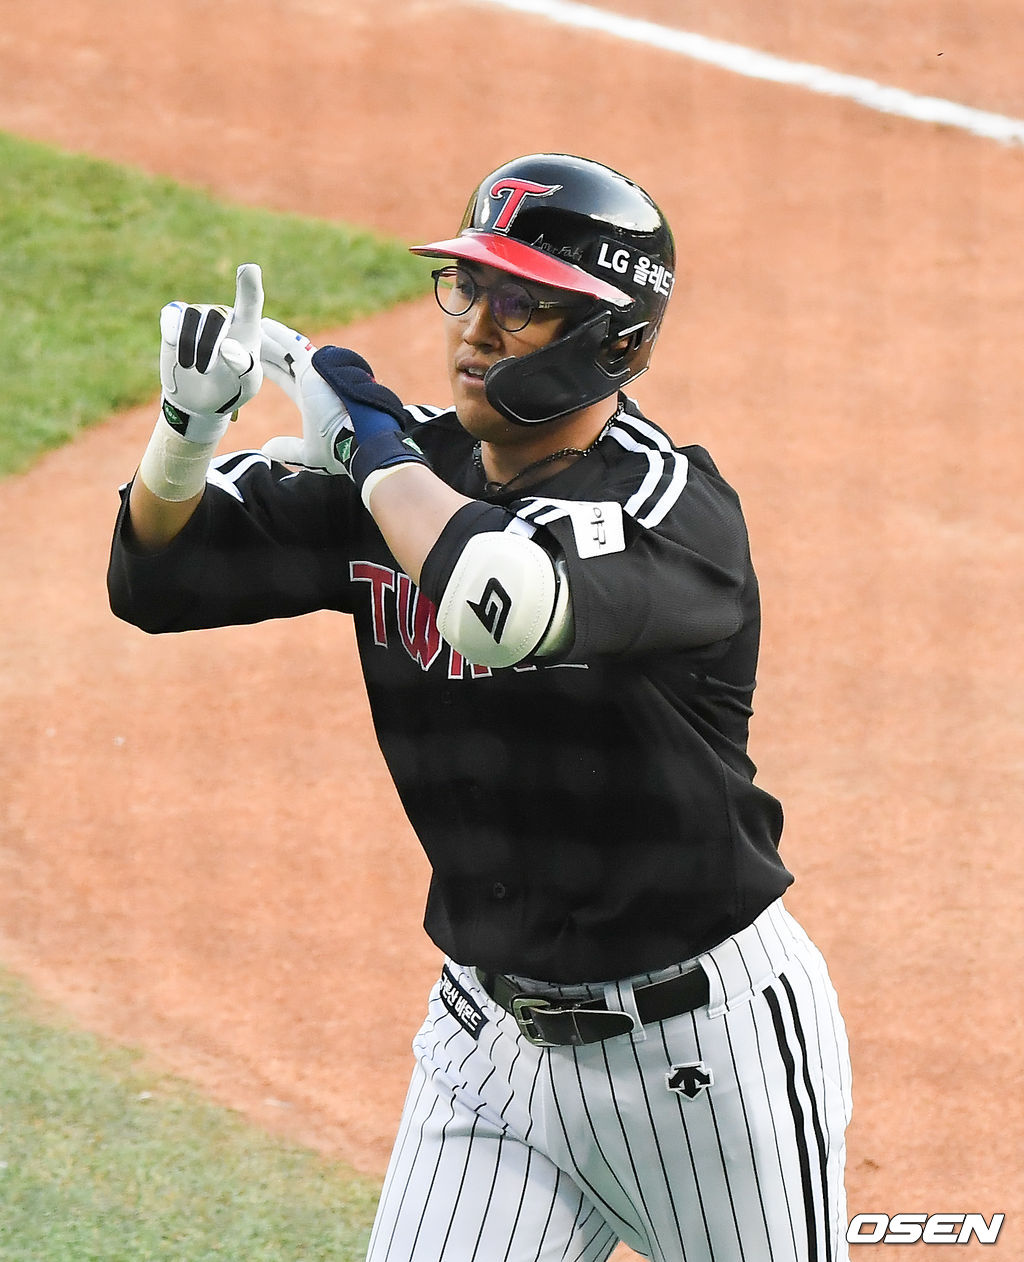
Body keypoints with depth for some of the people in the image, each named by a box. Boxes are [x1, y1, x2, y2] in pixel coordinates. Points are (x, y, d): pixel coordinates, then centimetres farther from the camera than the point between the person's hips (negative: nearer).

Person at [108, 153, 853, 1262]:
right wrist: (190, 423, -21)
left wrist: (373, 443, -25)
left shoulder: (673, 507, -20)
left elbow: (502, 607, -41)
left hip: (706, 1046, -5)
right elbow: (155, 579, -1)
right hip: (490, 1036, 5)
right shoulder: (417, 470, -1)